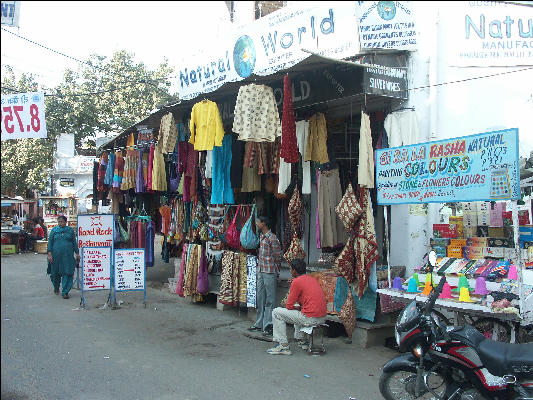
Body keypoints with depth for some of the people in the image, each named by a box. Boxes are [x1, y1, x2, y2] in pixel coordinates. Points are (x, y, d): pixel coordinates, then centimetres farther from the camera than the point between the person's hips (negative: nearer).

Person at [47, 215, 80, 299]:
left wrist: (77, 253, 8)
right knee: (55, 272, 9)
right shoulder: (54, 230, 7)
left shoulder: (70, 230, 8)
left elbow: (74, 242, 11)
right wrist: (49, 254, -5)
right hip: (56, 255, 1)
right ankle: (56, 287, 36)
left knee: (67, 273, -6)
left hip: (68, 255, -1)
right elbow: (50, 242, 4)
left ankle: (65, 292, 0)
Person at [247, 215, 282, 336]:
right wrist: (259, 268, 17)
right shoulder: (261, 237, 13)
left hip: (270, 272, -9)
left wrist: (276, 272, -7)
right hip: (260, 271, 9)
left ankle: (268, 326, 3)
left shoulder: (272, 238, -13)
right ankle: (259, 323, 23)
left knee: (270, 299, -2)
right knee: (260, 298, 14)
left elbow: (278, 257, -11)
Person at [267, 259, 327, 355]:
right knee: (298, 310, 37)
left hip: (310, 319, -9)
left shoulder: (296, 281, -8)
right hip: (322, 317, 9)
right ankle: (301, 341, 36)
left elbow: (289, 306, -5)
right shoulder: (312, 279, 15)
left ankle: (284, 346, 2)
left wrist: (297, 307, 13)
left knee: (276, 313, 3)